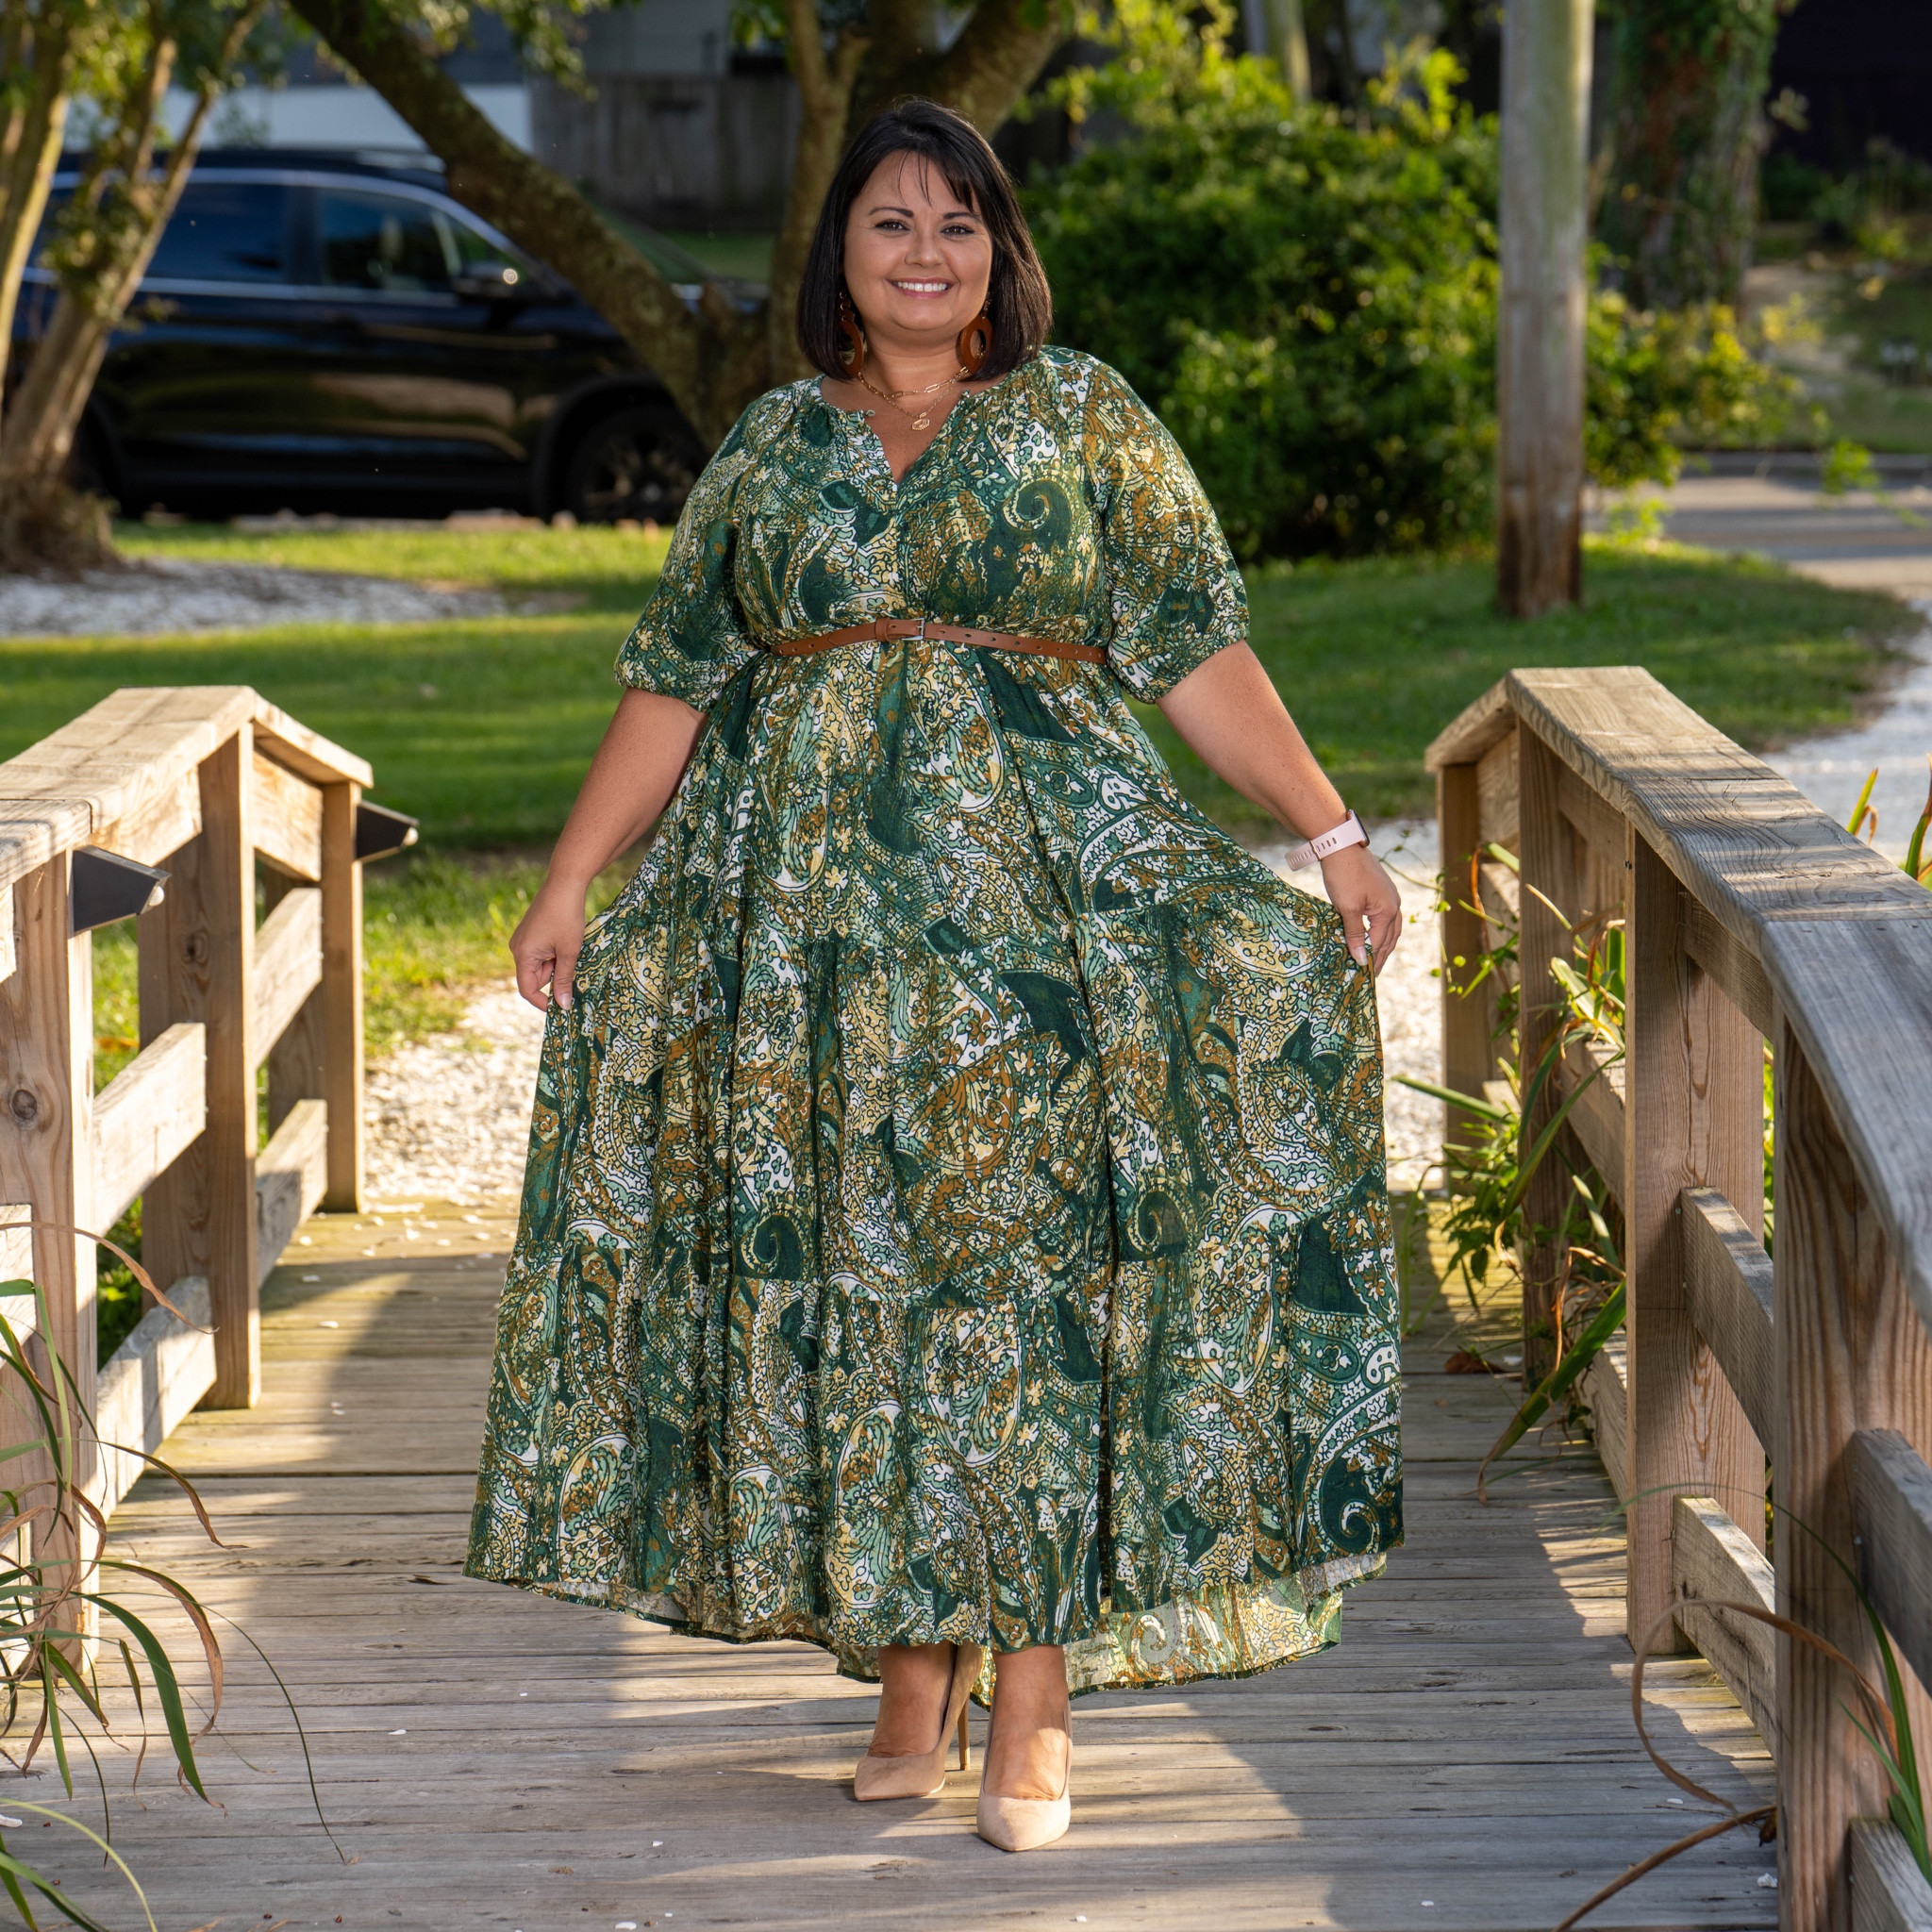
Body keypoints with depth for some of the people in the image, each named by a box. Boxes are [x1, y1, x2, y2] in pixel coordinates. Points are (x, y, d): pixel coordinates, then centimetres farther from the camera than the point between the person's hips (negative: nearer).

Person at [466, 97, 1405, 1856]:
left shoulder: (1083, 418, 7)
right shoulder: (775, 444, 14)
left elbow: (1199, 652, 3)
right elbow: (672, 682, 14)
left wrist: (1334, 837, -3)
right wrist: (572, 882, 8)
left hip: (1039, 895, -3)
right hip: (811, 905, 3)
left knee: (1029, 1265, -8)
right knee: (851, 1270, 2)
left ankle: (1036, 1697, -6)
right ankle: (912, 1674, 11)